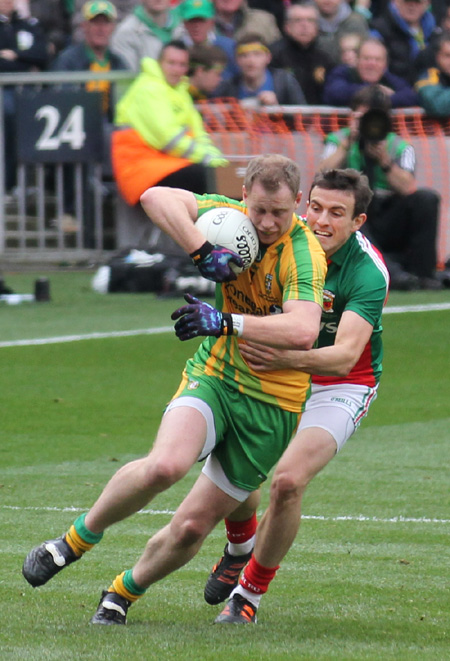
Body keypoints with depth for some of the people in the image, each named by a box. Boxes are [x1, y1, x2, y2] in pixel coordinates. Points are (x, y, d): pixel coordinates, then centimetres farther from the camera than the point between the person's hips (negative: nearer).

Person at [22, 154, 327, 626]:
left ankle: (124, 591, 29)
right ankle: (78, 538, -5)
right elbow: (156, 197, -15)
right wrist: (203, 252, -26)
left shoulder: (304, 254, -19)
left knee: (193, 527, 1)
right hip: (213, 374, 2)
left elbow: (303, 331, -34)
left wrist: (226, 322, -34)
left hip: (273, 401, -2)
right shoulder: (231, 216, -5)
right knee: (165, 465, -29)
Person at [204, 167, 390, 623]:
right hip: (283, 375, 5)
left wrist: (286, 359, -55)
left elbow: (345, 356, -39)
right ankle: (240, 547, 30)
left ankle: (251, 591, -2)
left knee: (289, 480, -23)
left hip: (341, 387, -5)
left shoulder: (369, 273, -28)